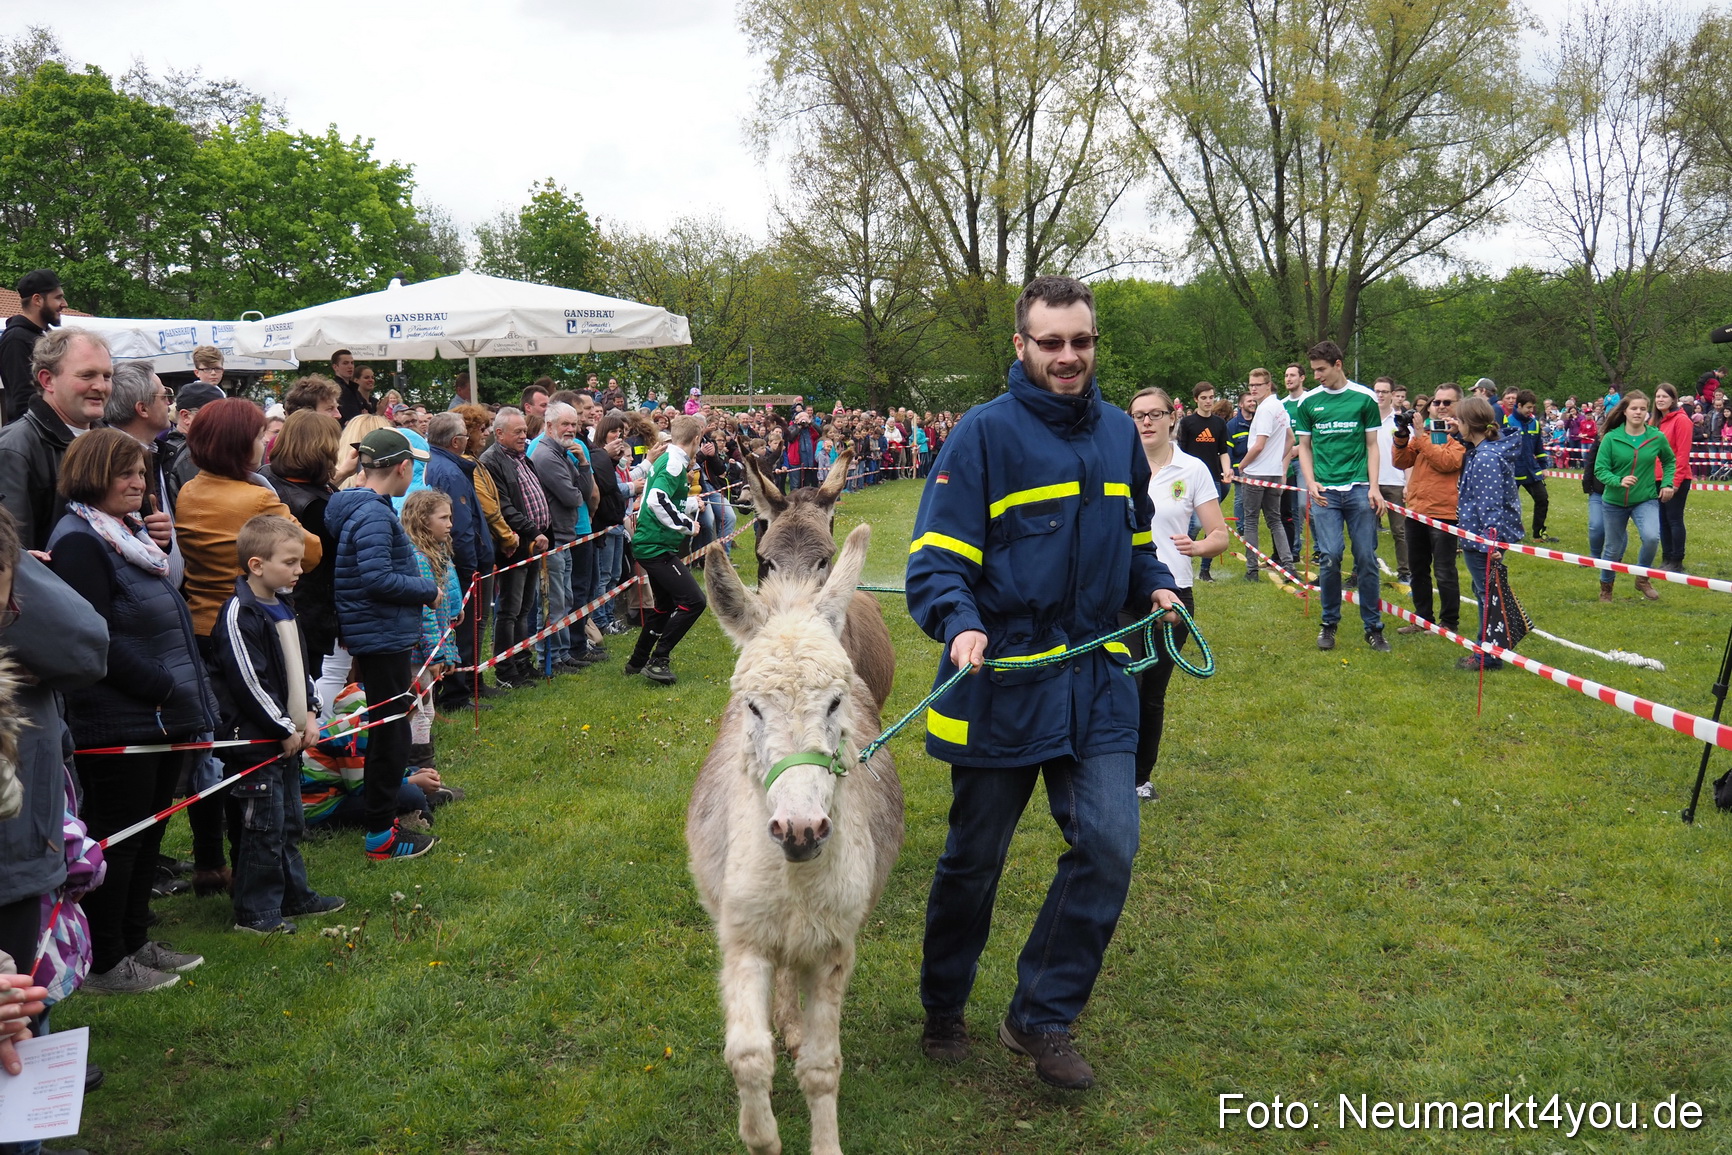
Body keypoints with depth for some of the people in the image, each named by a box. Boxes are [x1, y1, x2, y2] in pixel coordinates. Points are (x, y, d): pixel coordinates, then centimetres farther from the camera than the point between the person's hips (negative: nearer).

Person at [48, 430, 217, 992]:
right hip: (119, 721, -9)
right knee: (119, 836, 0)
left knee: (147, 834, 15)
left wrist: (187, 697, 12)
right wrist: (162, 687, -18)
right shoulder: (78, 541, -12)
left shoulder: (131, 534, 17)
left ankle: (134, 941, 27)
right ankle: (104, 963, 12)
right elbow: (98, 638, -20)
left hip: (165, 716, 9)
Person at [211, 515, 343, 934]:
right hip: (254, 740, -9)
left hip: (289, 737, 9)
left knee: (291, 822, 18)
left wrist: (309, 714, 6)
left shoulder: (283, 606, 12)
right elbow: (248, 682, -22)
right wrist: (286, 729, -16)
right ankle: (255, 911, 8)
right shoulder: (239, 615, -18)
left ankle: (294, 895, 30)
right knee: (263, 827, -2)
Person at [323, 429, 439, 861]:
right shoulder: (374, 514, -20)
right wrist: (428, 591, -14)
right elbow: (378, 579, -27)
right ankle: (381, 835, 7)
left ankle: (381, 817, 34)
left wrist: (421, 588, 11)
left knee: (385, 728, 21)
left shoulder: (359, 506, 11)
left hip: (377, 636, 11)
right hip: (383, 638, -11)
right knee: (390, 731, -2)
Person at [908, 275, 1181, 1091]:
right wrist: (960, 623, -31)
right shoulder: (984, 434, -9)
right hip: (1000, 681, -4)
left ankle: (1041, 1018, 15)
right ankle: (943, 1010, 35)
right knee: (973, 859, 10)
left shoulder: (1119, 433, 9)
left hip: (1096, 684, 5)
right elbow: (935, 559, -13)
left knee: (1109, 846, -4)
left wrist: (1156, 586, 4)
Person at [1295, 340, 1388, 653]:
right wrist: (1310, 482, -3)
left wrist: (1374, 487, -2)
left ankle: (1373, 627, 10)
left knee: (1367, 559, 0)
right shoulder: (1308, 402, 7)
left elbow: (1372, 445, 7)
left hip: (1358, 489, 0)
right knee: (1331, 557, -7)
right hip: (1324, 491, 0)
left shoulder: (1364, 398, 4)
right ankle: (1329, 624, 9)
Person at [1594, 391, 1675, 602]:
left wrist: (1667, 482, 1)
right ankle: (1606, 587, 35)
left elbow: (1670, 461, 14)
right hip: (1614, 501, 0)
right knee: (1613, 548, 10)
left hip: (1646, 500, 0)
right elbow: (1600, 469, -11)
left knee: (1652, 537, -24)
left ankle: (1642, 579, 2)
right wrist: (1619, 481, -28)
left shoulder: (1657, 437, -5)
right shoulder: (1611, 438, -11)